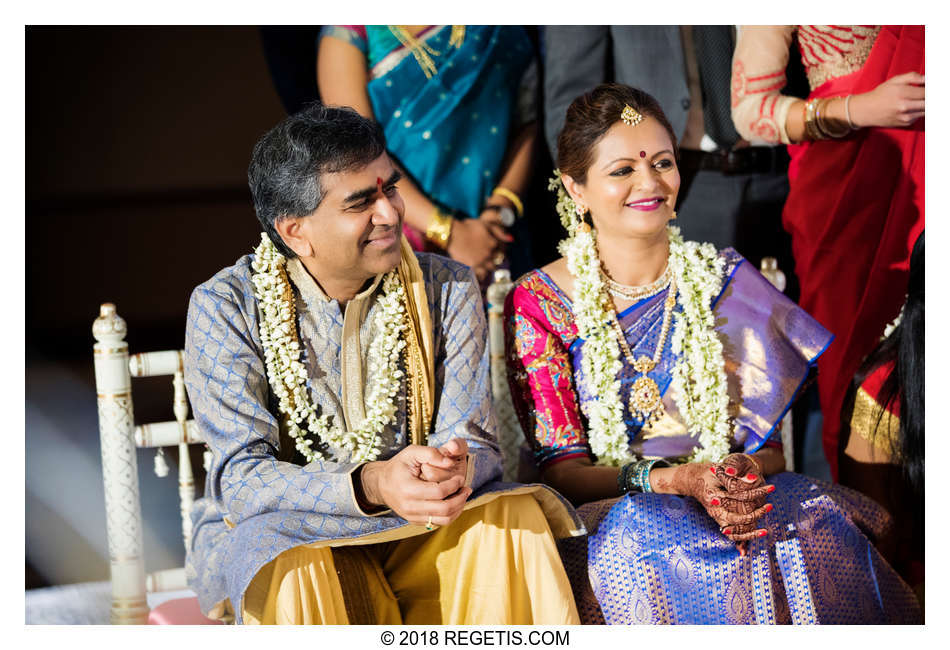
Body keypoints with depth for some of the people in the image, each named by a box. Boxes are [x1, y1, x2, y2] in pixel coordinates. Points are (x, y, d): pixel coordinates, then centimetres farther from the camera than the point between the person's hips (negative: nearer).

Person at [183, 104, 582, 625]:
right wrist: (373, 485, -36)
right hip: (276, 530, -3)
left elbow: (475, 444, -4)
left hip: (415, 531, 3)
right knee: (296, 566, -37)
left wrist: (456, 467, -32)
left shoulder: (447, 289, -1)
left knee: (513, 514, -26)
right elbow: (243, 479, -17)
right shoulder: (225, 308, -9)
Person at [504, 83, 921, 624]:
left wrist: (745, 474, -18)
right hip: (612, 514, -2)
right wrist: (677, 480, -21)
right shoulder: (539, 303, 1)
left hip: (738, 501, 2)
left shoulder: (725, 280, 10)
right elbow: (559, 469, -5)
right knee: (650, 539, -37)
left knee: (822, 525, -30)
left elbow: (768, 445, 7)